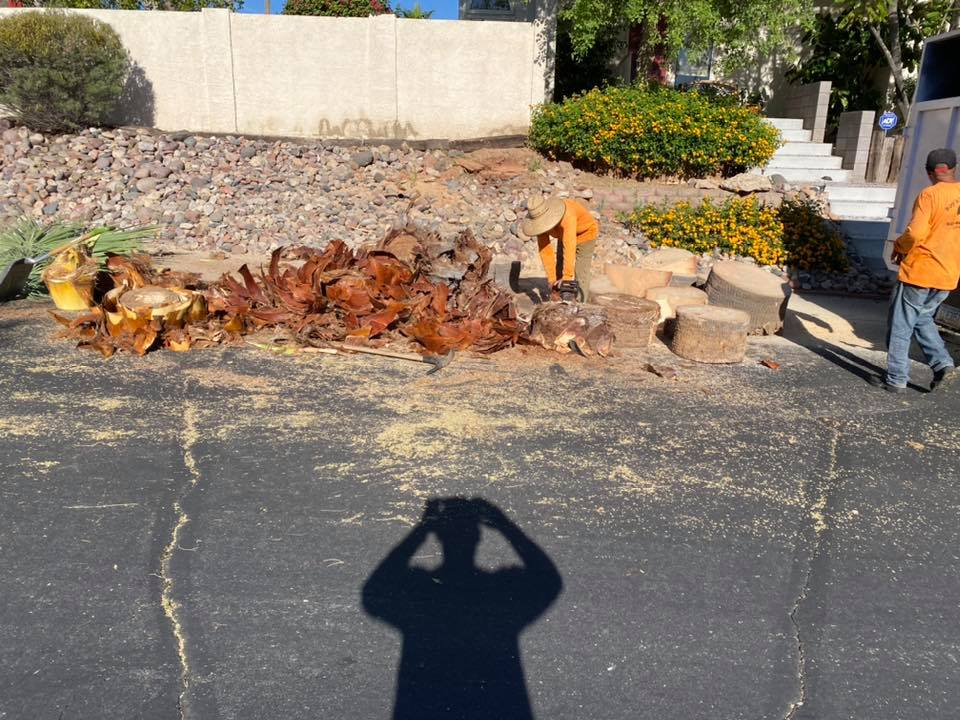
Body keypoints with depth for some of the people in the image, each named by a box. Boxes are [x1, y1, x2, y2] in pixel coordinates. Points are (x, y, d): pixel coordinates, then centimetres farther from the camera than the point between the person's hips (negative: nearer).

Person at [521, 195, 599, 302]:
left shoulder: (567, 215, -44)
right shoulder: (540, 221, -25)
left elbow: (569, 246, -50)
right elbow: (545, 250, -25)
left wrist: (567, 277, -55)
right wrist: (552, 280, -28)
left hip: (585, 232, -6)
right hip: (564, 234, 6)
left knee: (580, 273, -12)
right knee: (560, 271, 5)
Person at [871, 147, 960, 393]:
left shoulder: (930, 195, -14)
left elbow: (915, 234, -20)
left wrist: (899, 247, -1)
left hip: (919, 271, -7)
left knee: (901, 326, 4)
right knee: (922, 319, 24)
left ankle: (896, 379, 8)